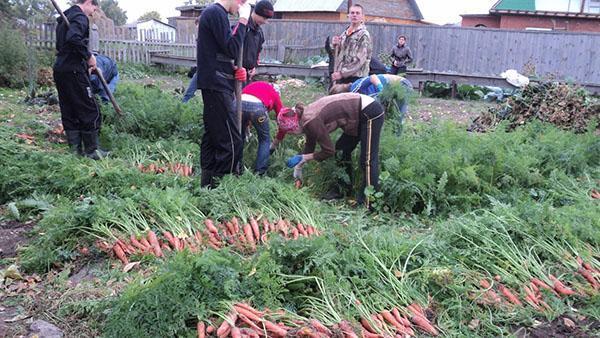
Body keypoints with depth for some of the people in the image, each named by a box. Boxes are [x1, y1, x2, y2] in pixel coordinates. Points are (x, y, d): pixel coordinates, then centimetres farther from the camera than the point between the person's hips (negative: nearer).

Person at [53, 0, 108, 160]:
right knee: (90, 111, -2)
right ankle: (92, 150, 3)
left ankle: (75, 149, 14)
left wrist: (86, 62, 16)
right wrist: (89, 56, -15)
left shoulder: (65, 18, 21)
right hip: (73, 70, -9)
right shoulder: (80, 17, -9)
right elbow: (73, 39, -28)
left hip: (60, 69, 10)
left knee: (69, 112, 10)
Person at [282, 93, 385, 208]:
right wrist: (298, 166, 22)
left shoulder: (311, 121, -21)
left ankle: (370, 205, -6)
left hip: (370, 113, -10)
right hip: (361, 114, 10)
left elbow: (329, 151, -14)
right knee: (341, 149, 15)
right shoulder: (306, 116, 6)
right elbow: (310, 145, 19)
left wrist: (303, 158, -5)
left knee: (368, 160, -10)